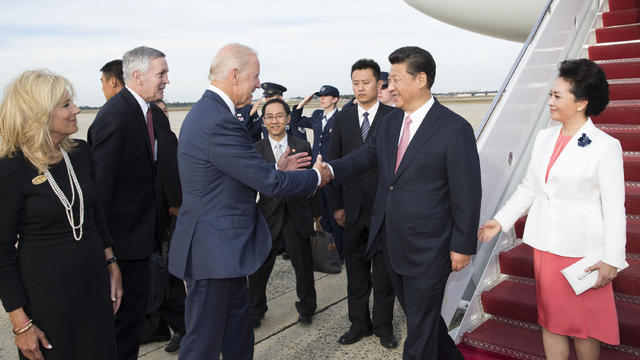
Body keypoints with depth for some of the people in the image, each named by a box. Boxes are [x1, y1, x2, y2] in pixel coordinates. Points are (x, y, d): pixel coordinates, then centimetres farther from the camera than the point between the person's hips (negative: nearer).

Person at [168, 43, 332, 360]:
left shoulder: (207, 112, 10)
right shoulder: (219, 122, -23)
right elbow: (269, 183, -20)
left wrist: (277, 168, 13)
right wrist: (317, 176, -4)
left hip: (225, 245, 10)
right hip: (214, 250, -10)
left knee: (238, 334, 23)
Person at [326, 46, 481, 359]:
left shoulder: (455, 129, -14)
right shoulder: (389, 123, 7)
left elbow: (467, 193, -12)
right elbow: (362, 158, 5)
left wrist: (463, 246, -10)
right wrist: (329, 170, -14)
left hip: (428, 249, -7)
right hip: (391, 243, 7)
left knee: (420, 328, 7)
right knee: (419, 314, 23)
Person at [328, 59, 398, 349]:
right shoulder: (342, 119, 6)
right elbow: (334, 162, 6)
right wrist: (336, 205, 1)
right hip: (353, 208, 3)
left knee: (383, 269, 9)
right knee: (355, 267, 13)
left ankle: (383, 325, 25)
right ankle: (359, 323, 29)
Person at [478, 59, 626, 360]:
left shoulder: (605, 146, -10)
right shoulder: (544, 138, 7)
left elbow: (614, 207, -10)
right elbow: (528, 187, 13)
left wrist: (612, 259, -12)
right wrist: (501, 221, 7)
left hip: (582, 249, -5)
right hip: (545, 245, 6)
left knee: (583, 323, 8)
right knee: (550, 318, 15)